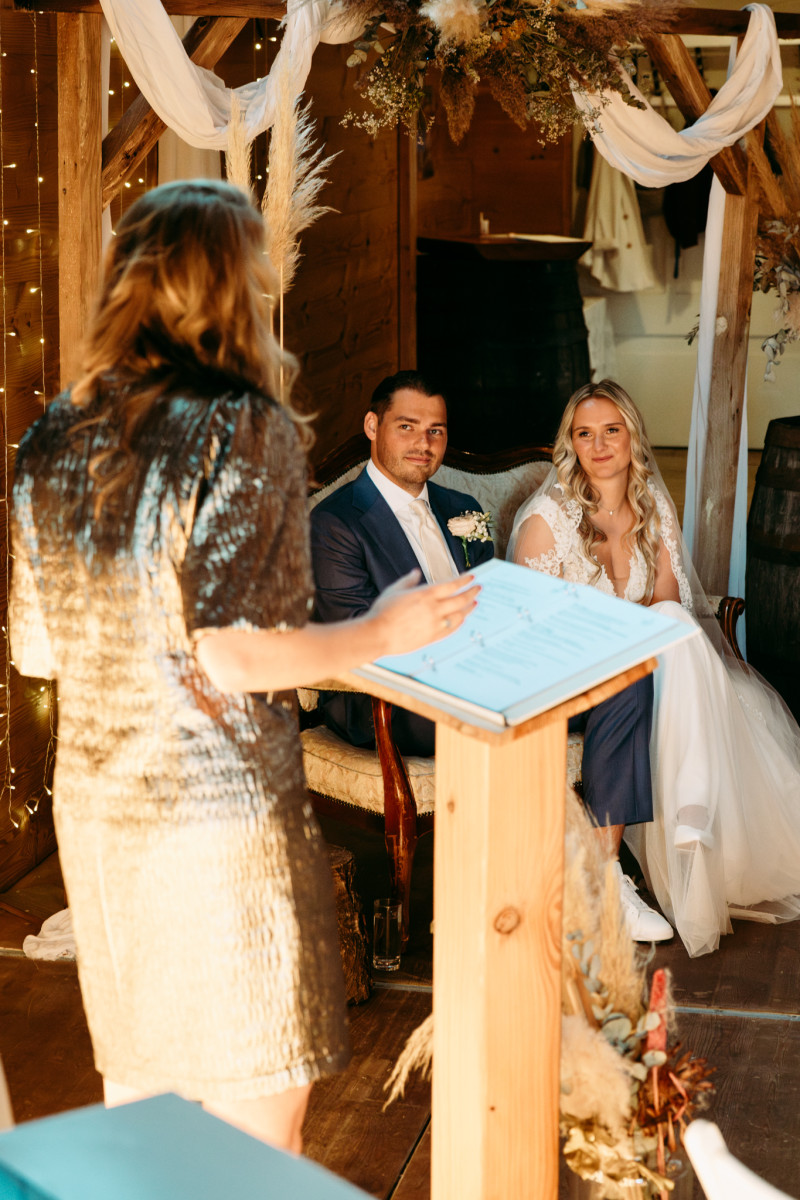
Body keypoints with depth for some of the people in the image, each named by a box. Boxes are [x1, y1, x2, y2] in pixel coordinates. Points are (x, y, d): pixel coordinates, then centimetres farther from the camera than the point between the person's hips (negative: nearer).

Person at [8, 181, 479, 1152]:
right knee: (256, 1107, 9)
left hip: (92, 808, 7)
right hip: (221, 808, -6)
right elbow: (231, 655, -22)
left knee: (133, 1081, 22)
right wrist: (383, 632, -8)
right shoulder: (245, 431, -15)